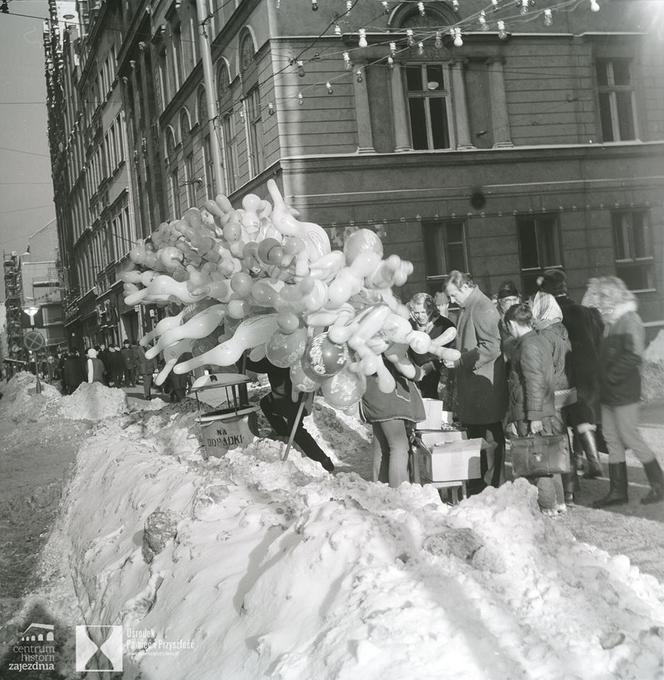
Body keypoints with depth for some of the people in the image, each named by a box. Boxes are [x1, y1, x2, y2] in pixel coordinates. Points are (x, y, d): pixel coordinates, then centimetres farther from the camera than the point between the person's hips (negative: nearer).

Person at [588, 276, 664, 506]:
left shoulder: (629, 320, -12)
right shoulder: (609, 322, 15)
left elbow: (633, 356, -21)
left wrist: (612, 376, -17)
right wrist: (602, 379, 9)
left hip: (624, 391, -9)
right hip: (608, 393, 9)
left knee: (630, 438, -4)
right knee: (612, 440, 9)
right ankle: (617, 490, 15)